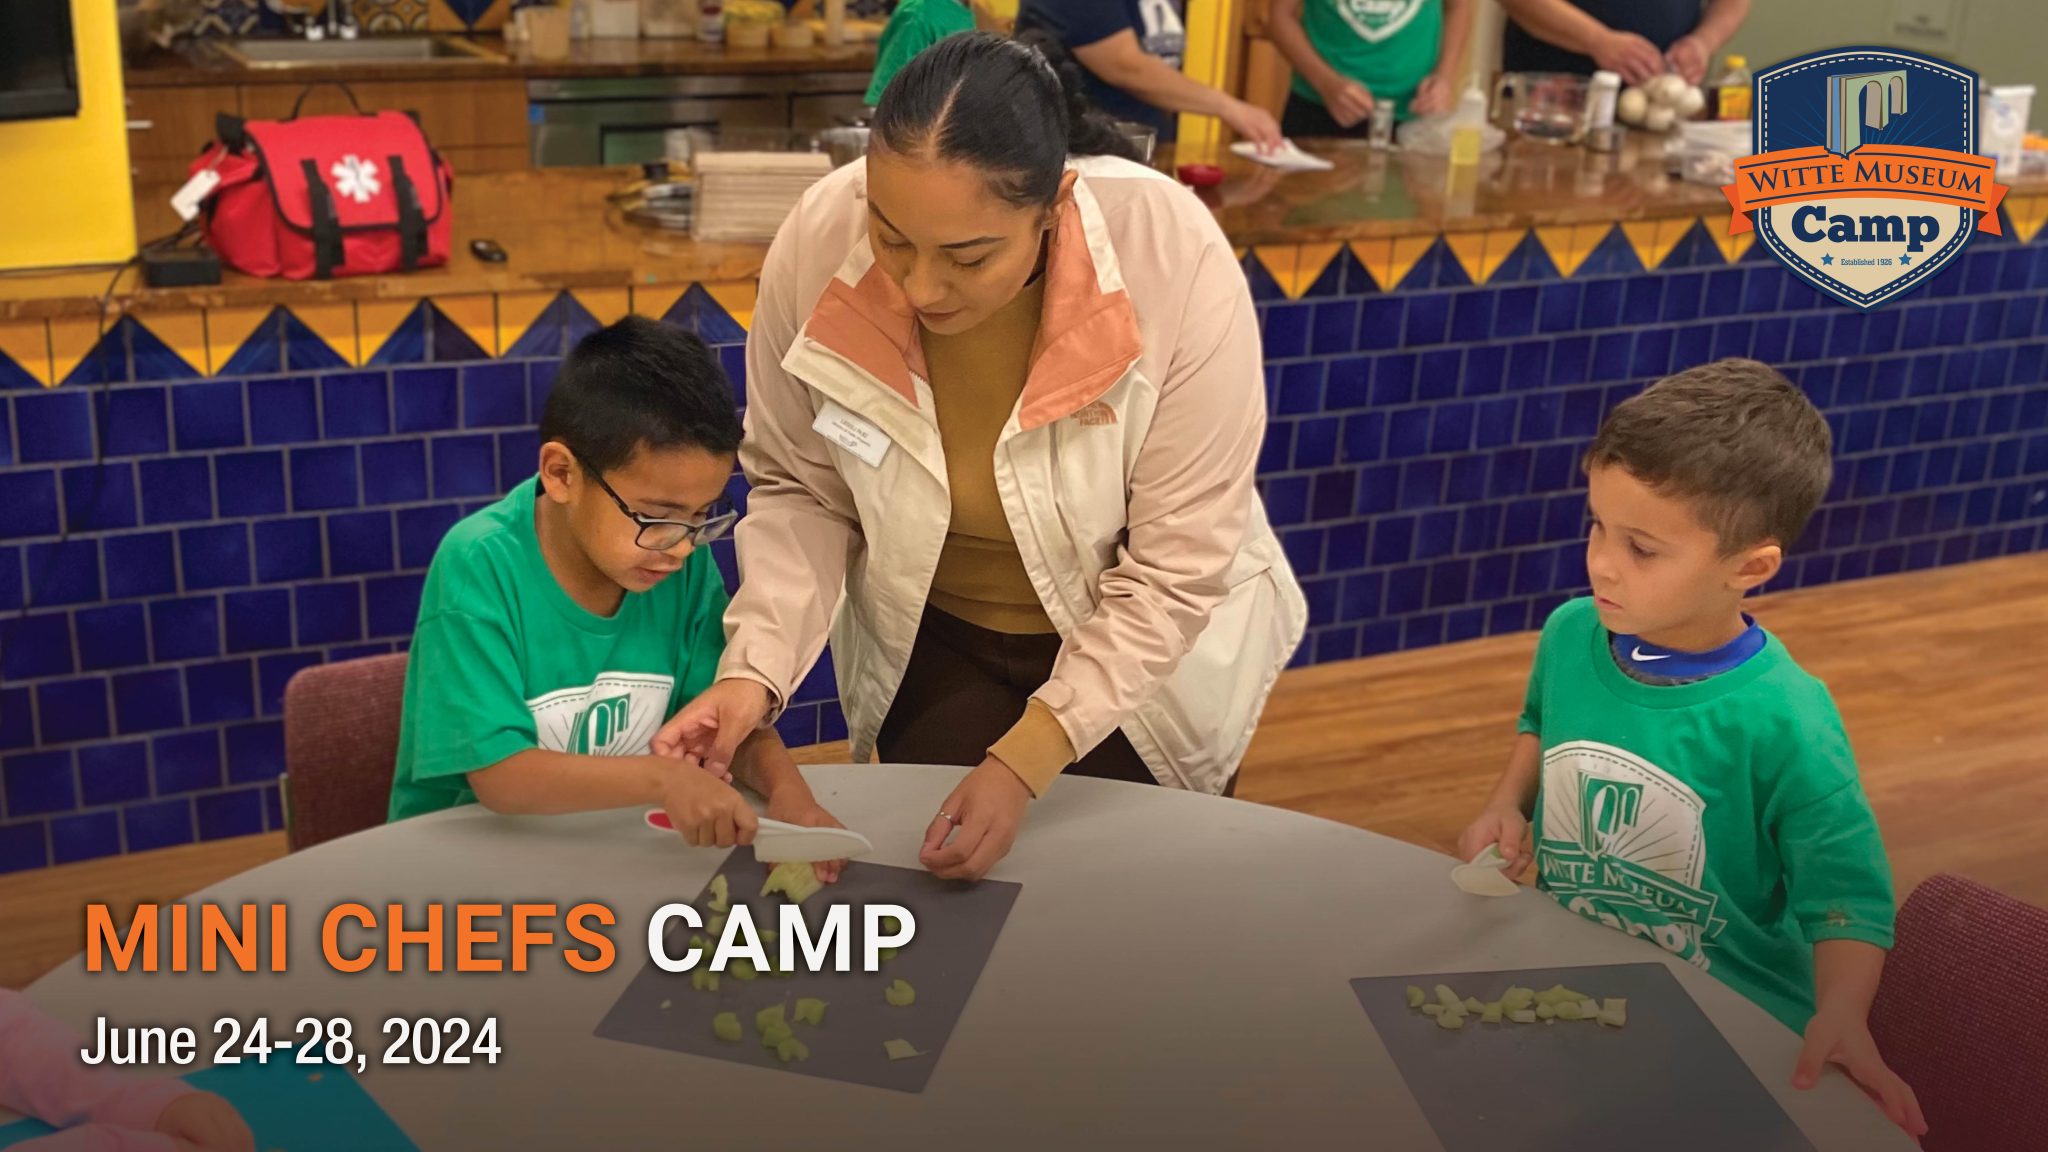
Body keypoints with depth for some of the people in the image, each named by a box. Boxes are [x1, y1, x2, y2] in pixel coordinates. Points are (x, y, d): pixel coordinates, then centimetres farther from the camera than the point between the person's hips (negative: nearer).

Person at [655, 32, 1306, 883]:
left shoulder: (1176, 263, -33)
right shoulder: (816, 244, -26)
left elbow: (1177, 569, -25)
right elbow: (800, 491, -10)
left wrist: (1026, 760, -29)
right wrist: (756, 667, -26)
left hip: (1144, 652, -1)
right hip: (932, 645, 2)